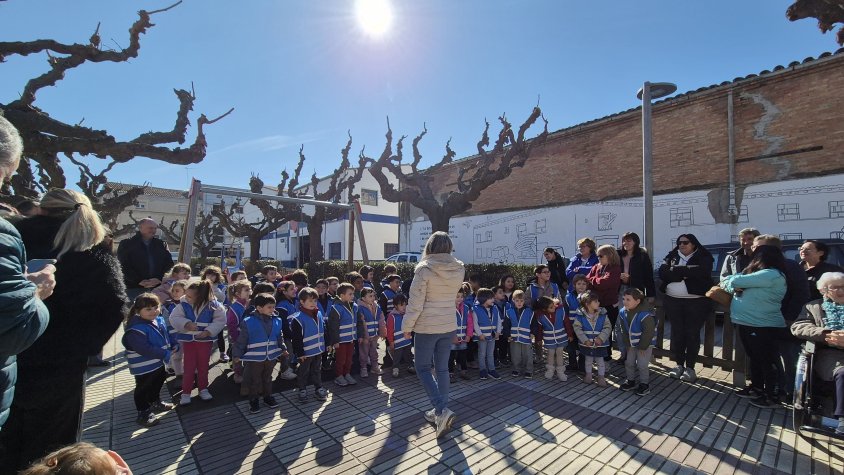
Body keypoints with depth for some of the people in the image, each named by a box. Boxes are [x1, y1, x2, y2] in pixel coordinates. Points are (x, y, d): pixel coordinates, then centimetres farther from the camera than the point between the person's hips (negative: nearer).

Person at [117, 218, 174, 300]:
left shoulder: (161, 244, 14)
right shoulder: (126, 244, 5)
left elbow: (169, 264, 9)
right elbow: (124, 267, -4)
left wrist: (159, 279, -8)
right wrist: (139, 281, -15)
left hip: (157, 287, 3)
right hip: (134, 288, -2)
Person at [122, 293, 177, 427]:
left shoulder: (159, 321, -3)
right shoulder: (135, 330, -30)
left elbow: (166, 335, 12)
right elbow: (145, 349, -34)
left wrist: (174, 345, -3)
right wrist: (166, 354, -30)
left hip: (158, 362, 9)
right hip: (144, 366, -9)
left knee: (157, 383, 27)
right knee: (143, 389, 9)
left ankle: (155, 403, 49)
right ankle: (143, 414, 25)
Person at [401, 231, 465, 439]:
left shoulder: (424, 270, -18)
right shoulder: (459, 270, -3)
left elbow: (415, 303, -15)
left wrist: (407, 327, -3)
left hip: (427, 327, -5)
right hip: (449, 326, 5)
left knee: (423, 368, 10)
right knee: (442, 368, 16)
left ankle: (442, 409, -3)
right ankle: (439, 412, 25)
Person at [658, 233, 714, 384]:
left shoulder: (704, 257, 1)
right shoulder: (672, 256, 9)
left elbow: (701, 272, -19)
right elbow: (662, 273, -6)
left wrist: (676, 270, -11)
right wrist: (687, 273, -15)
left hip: (696, 302, -3)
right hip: (673, 301, 3)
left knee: (692, 334, 3)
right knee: (677, 332, 7)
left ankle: (690, 367, 14)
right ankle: (679, 364, 19)